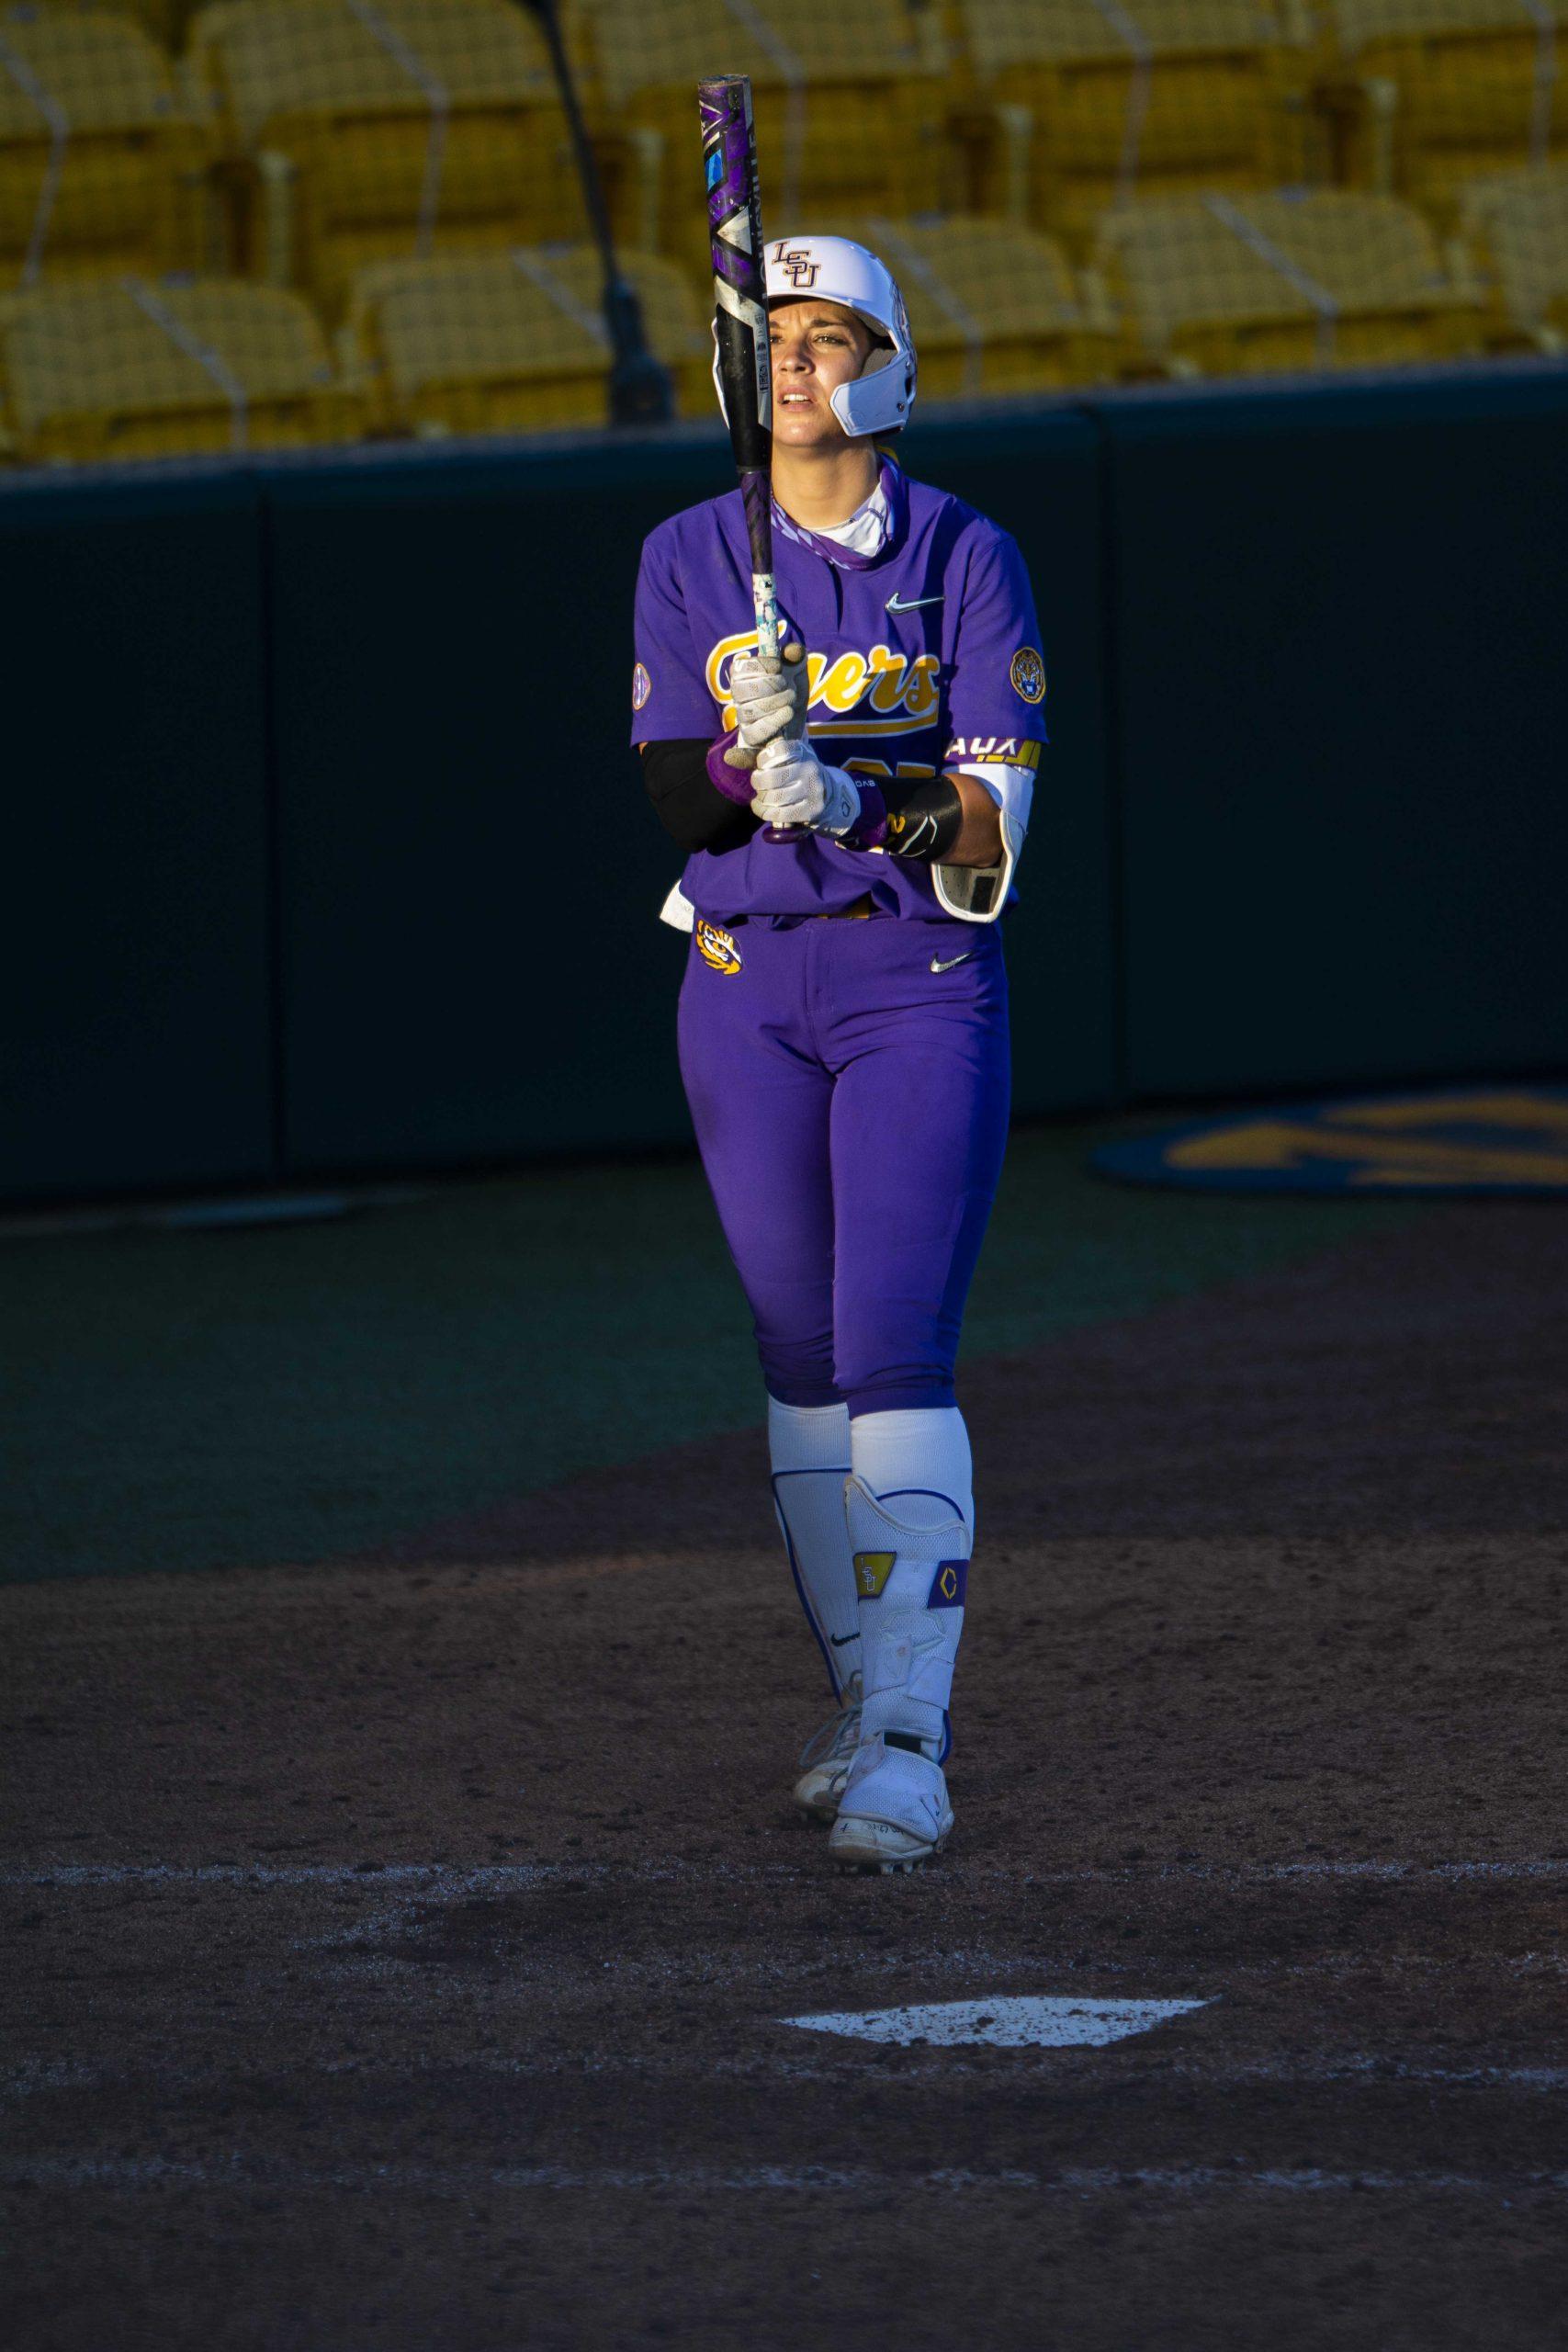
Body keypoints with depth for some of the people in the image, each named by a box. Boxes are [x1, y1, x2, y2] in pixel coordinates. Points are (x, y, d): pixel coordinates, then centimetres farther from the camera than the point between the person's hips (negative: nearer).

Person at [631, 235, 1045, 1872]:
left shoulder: (965, 559, -2)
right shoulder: (690, 561, 6)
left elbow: (995, 818, -8)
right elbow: (676, 801, -2)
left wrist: (855, 794, -27)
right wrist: (755, 759, -24)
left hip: (924, 988, -3)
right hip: (746, 988, 3)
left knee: (895, 1353, -13)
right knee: (800, 1356, 6)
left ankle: (906, 1745, -18)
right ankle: (862, 1694, 19)